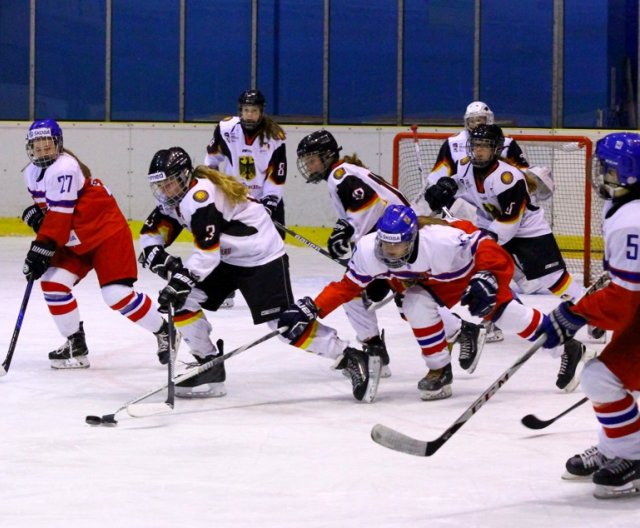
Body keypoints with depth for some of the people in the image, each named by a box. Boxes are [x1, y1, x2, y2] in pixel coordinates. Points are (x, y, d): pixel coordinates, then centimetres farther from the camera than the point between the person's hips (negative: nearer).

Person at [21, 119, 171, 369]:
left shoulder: (65, 167, -24)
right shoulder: (32, 173, 5)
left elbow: (60, 215, -29)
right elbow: (47, 209, 18)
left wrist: (41, 248, -31)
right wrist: (35, 213, -6)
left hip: (108, 231, -9)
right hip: (76, 240, 9)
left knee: (117, 294, -16)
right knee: (53, 283, -5)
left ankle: (164, 331, 3)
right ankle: (76, 345, 4)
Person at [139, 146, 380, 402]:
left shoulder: (200, 195, -27)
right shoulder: (173, 199, 3)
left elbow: (207, 252, -32)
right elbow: (151, 233, 5)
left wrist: (180, 282, -37)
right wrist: (158, 256, -17)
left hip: (262, 258, -10)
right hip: (227, 259, 10)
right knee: (181, 301, -1)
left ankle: (354, 360, -6)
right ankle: (209, 369, 8)